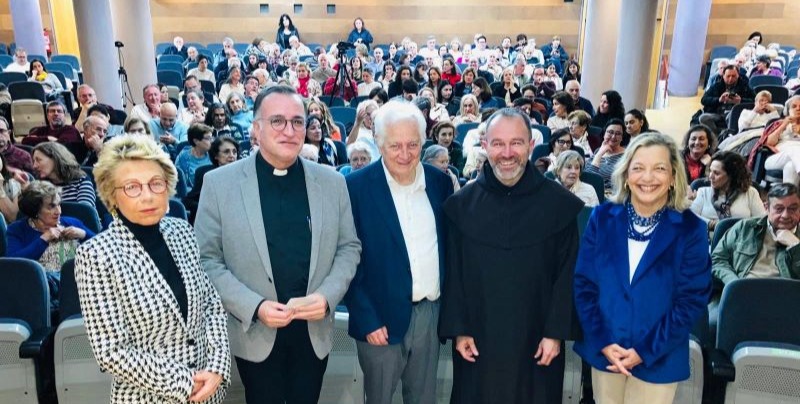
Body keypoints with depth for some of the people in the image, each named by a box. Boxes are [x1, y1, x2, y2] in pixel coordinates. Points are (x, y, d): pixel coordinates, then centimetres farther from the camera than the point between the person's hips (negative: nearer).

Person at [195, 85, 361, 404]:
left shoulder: (332, 181, 0)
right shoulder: (219, 183, -8)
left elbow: (349, 247, 5)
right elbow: (206, 258, -6)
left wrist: (327, 295, -12)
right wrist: (254, 306, -17)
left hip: (314, 330, 2)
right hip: (255, 333, -2)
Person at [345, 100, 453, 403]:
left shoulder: (440, 181, 2)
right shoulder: (356, 186, -12)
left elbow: (449, 244, 10)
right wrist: (366, 319, -13)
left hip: (431, 313, 4)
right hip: (382, 315, -3)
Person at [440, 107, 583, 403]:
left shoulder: (560, 203, -6)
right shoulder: (462, 204, -3)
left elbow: (567, 275, -4)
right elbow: (453, 274, 0)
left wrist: (556, 333, -6)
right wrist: (458, 330, -2)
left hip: (536, 339, -1)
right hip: (478, 338, 1)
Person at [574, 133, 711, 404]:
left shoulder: (691, 229, -7)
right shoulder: (602, 218, -4)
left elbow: (693, 300, -8)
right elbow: (583, 284, -3)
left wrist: (645, 351, -12)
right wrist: (603, 342, -11)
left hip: (659, 359, -1)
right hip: (603, 351, 1)